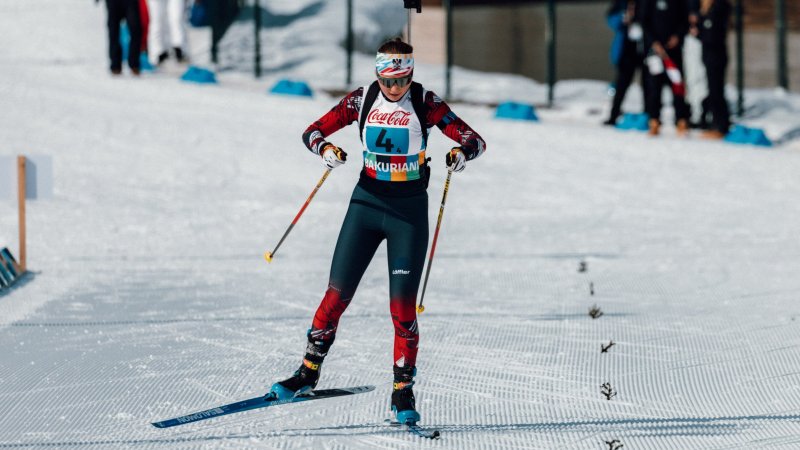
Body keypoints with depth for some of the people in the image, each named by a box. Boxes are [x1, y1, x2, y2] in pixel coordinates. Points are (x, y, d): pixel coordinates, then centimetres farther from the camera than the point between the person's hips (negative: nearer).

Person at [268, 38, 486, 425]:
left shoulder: (425, 103, -8)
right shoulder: (362, 100, -1)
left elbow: (475, 141, -9)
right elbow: (313, 132, 1)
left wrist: (461, 153, -32)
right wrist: (327, 150, -22)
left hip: (409, 209, -2)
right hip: (367, 202, 2)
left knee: (402, 306, -6)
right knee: (337, 294, 1)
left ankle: (403, 392, 4)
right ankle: (308, 373, 15)